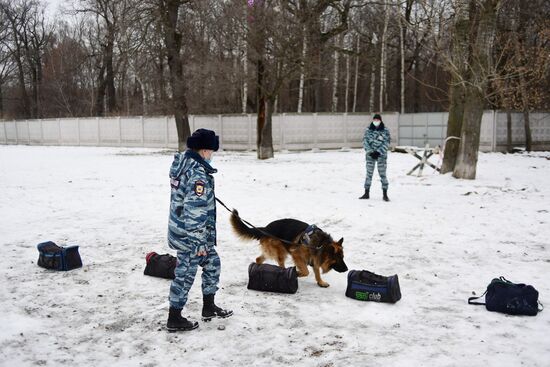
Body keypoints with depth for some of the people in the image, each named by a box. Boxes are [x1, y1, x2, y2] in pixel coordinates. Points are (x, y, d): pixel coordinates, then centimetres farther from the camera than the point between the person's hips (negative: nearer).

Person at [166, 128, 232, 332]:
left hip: (180, 229, 10)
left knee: (212, 263, 20)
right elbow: (194, 210, -26)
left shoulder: (182, 161, 5)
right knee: (185, 274, 4)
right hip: (190, 235, -10)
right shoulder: (198, 174, -24)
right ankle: (174, 319, 18)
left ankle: (209, 307, 32)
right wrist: (199, 243, -20)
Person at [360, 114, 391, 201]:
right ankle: (366, 193, 17)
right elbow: (365, 142, -1)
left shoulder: (385, 130, -2)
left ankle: (385, 194, 4)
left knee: (382, 174, -2)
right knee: (369, 174, 8)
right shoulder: (368, 130, 2)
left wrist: (378, 152, -15)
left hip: (381, 155, -2)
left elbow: (386, 143, -6)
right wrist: (370, 151, -12)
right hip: (370, 155, 2)